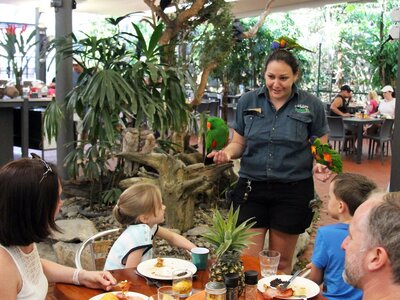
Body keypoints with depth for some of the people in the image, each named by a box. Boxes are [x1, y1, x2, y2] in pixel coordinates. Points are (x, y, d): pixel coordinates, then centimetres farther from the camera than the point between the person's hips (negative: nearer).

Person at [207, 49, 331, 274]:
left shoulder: (312, 106, -2)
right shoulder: (248, 101, 2)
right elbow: (239, 143, 9)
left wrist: (319, 166, -16)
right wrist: (227, 153, -13)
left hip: (293, 190, -1)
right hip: (251, 188, 1)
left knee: (281, 263, 13)